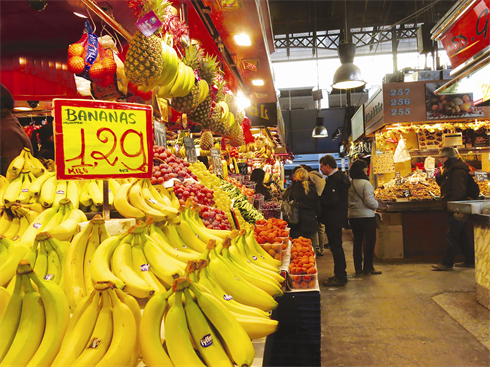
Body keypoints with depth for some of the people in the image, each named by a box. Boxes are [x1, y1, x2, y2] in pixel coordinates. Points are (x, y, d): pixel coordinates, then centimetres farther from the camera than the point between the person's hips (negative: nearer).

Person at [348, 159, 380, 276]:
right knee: (370, 240, 5)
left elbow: (346, 201, 4)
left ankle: (358, 268, 17)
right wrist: (376, 205, 2)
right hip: (366, 215, -6)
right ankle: (368, 267, 9)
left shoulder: (349, 184, 2)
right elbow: (369, 201, -17)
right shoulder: (365, 183, -14)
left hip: (352, 216, 6)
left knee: (357, 241, 12)